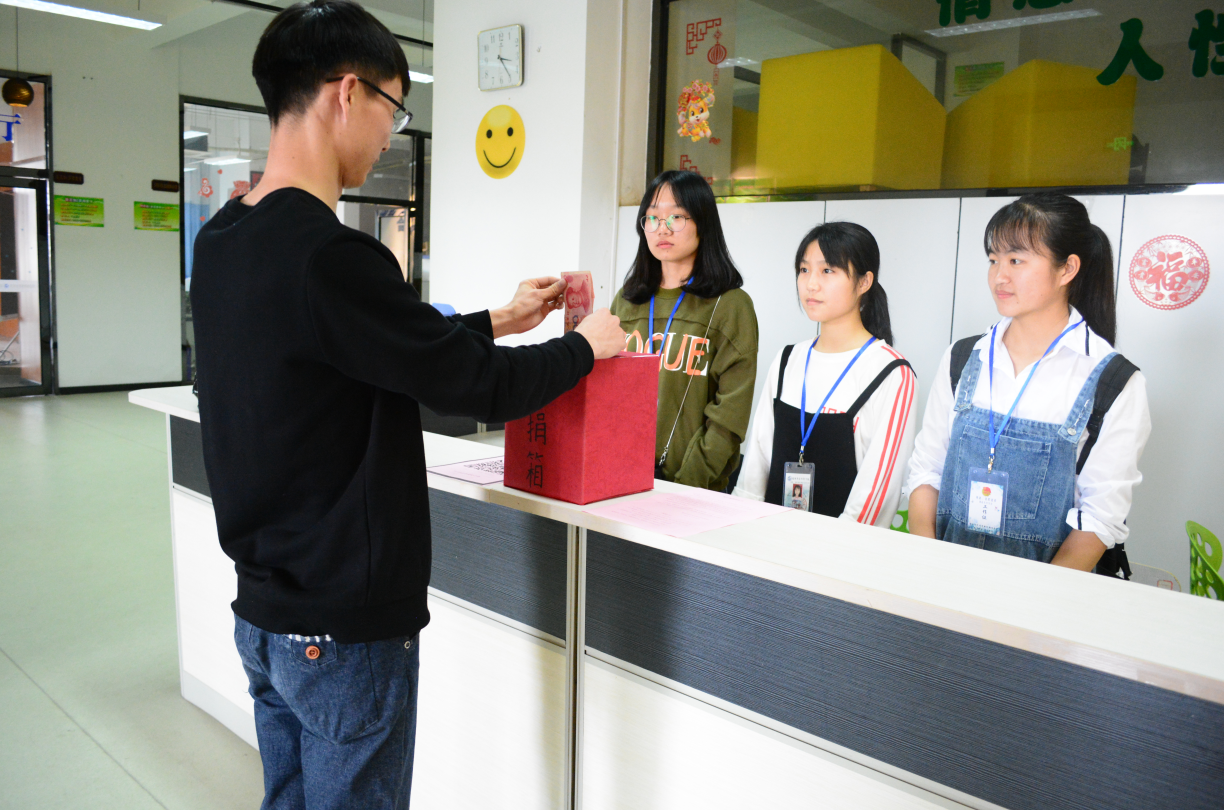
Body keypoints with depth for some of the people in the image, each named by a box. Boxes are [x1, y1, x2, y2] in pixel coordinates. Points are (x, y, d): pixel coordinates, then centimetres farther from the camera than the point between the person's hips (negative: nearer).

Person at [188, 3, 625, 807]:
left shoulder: (222, 243, 3)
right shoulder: (328, 257, -26)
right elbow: (483, 388, -18)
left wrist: (497, 320, 14)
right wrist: (586, 345, 0)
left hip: (262, 611, 9)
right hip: (345, 631, -8)